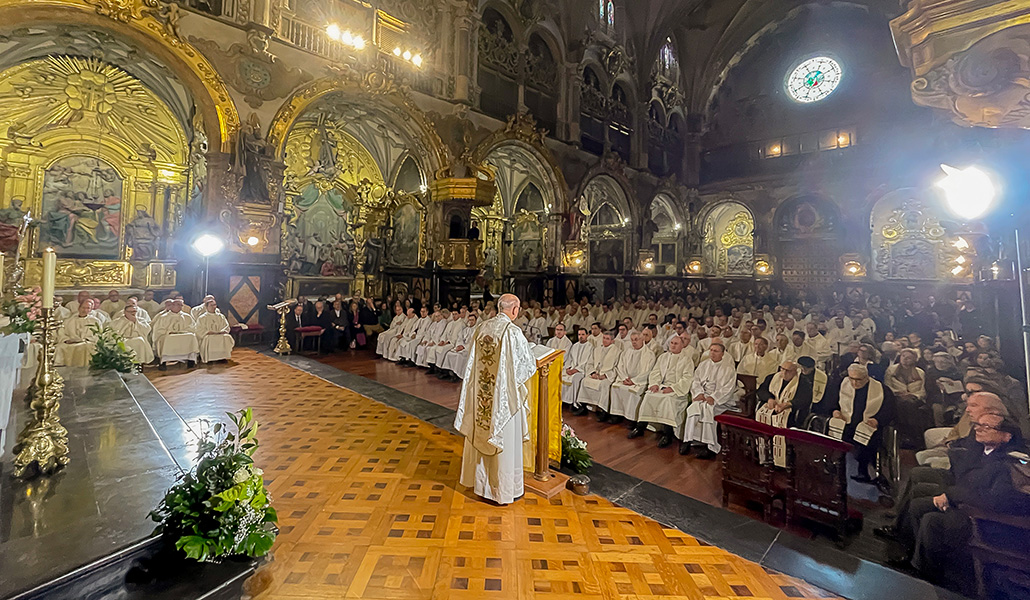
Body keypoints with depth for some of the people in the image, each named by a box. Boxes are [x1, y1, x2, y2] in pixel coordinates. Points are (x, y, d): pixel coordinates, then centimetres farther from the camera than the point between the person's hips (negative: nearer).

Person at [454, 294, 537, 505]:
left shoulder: (482, 329, -1)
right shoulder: (513, 332, -18)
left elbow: (474, 362, 10)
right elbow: (529, 365, -10)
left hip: (482, 394, 6)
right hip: (504, 395, -6)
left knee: (483, 437, 20)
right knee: (505, 442, 9)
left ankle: (481, 481, 38)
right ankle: (505, 489, 24)